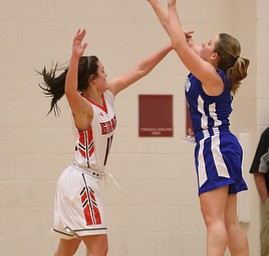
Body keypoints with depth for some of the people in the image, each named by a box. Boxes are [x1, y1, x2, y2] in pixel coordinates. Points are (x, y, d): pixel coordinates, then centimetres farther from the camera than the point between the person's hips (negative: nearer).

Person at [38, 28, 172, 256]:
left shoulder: (108, 94, 2)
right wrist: (75, 58, -59)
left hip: (86, 180, 9)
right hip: (80, 180, -9)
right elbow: (69, 92, -45)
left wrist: (171, 47, 7)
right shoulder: (84, 108, -21)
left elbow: (140, 70, 8)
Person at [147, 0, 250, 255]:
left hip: (215, 147, -10)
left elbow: (179, 43, -19)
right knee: (229, 221, 8)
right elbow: (177, 35, 16)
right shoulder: (206, 72, 10)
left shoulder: (212, 76, -14)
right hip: (222, 146, 10)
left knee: (214, 219, -16)